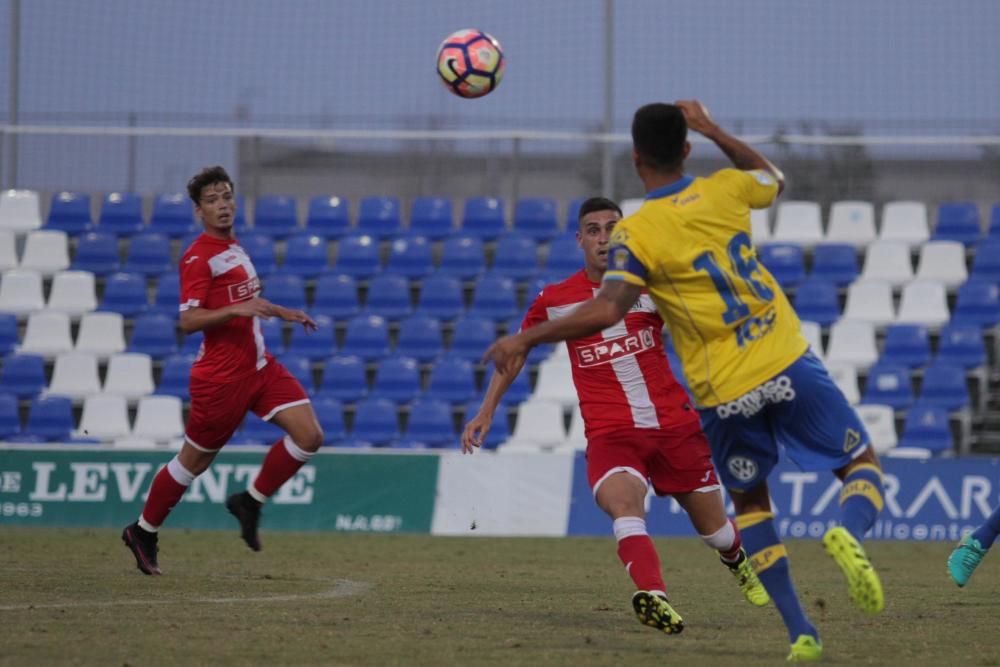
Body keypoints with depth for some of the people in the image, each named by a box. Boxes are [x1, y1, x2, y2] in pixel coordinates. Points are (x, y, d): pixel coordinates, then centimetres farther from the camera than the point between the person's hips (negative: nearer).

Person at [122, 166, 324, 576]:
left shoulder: (233, 248, 13)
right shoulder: (198, 258, -14)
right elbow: (188, 321, -22)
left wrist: (280, 312, 27)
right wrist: (236, 310, -32)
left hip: (260, 368, 8)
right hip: (222, 376, -8)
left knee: (309, 435, -7)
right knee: (195, 460, 4)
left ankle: (250, 503, 9)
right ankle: (143, 532, 23)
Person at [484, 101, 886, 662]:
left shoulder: (636, 234, -11)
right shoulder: (725, 190, 1)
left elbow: (606, 311, -24)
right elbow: (774, 177, 25)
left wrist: (527, 339, -14)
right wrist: (714, 131, 28)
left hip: (724, 392, -1)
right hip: (787, 362, 1)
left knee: (751, 501, 21)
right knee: (862, 466, 13)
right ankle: (849, 533, -24)